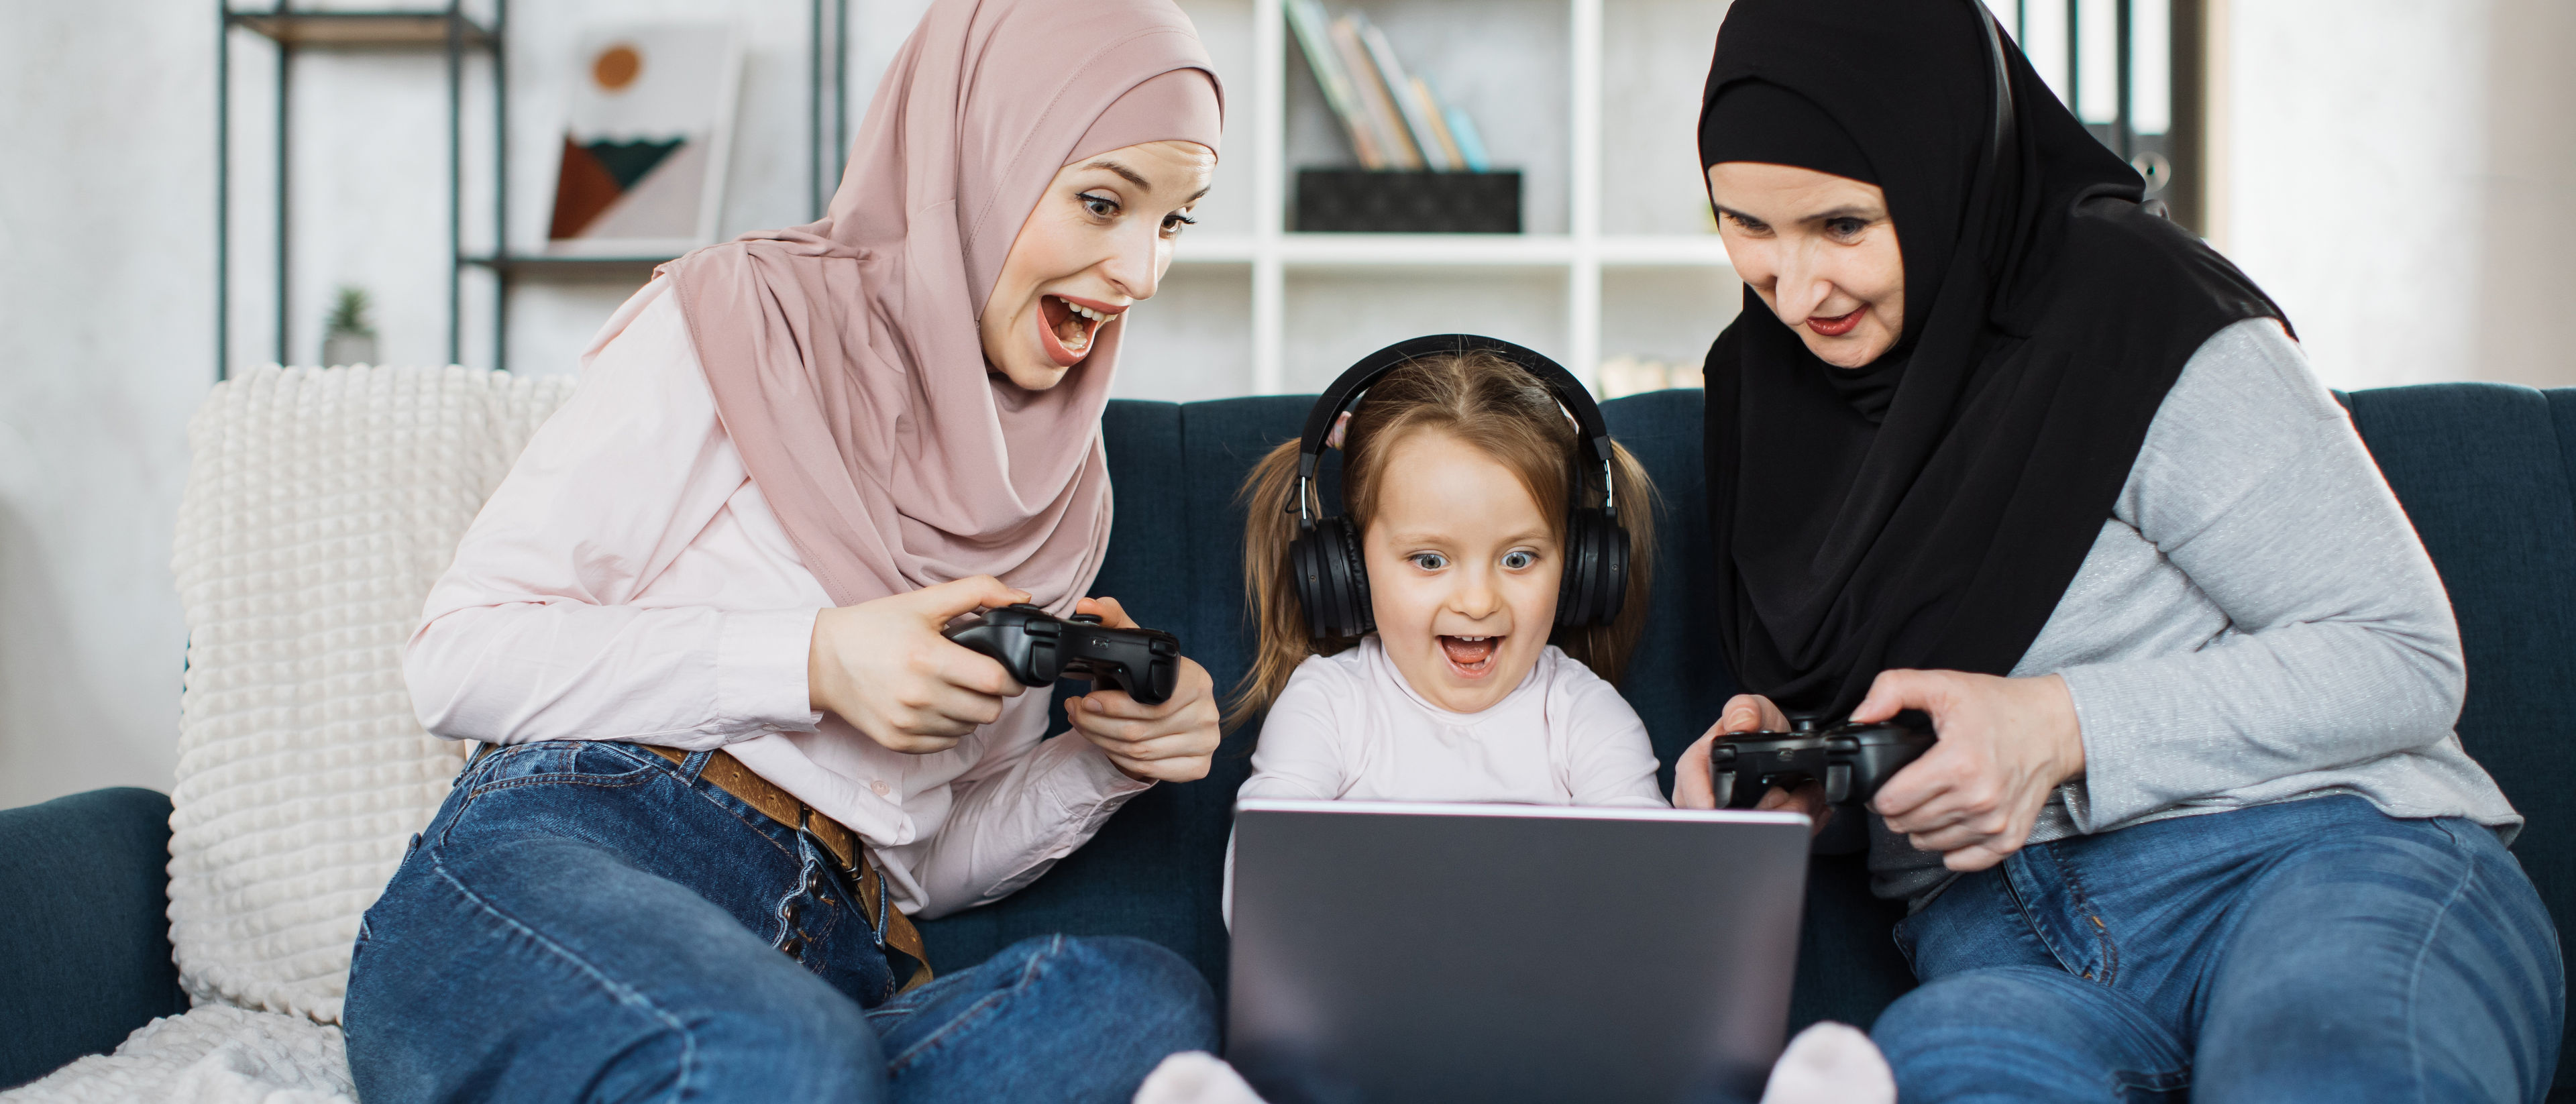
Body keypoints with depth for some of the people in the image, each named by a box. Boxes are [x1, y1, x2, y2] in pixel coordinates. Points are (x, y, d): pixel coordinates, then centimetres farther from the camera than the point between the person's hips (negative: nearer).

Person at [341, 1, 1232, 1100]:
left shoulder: (1061, 491, 21)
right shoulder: (741, 319, 4)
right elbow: (457, 654, -1)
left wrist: (1105, 760, 4)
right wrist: (816, 662, -11)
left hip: (832, 960, 6)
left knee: (1148, 1001, -29)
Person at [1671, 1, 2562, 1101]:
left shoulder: (2141, 315, -5)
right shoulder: (1761, 382, 15)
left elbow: (2406, 656, -5)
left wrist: (2067, 727, -14)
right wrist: (1770, 749, 2)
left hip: (2319, 854, -3)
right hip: (1995, 925, 4)